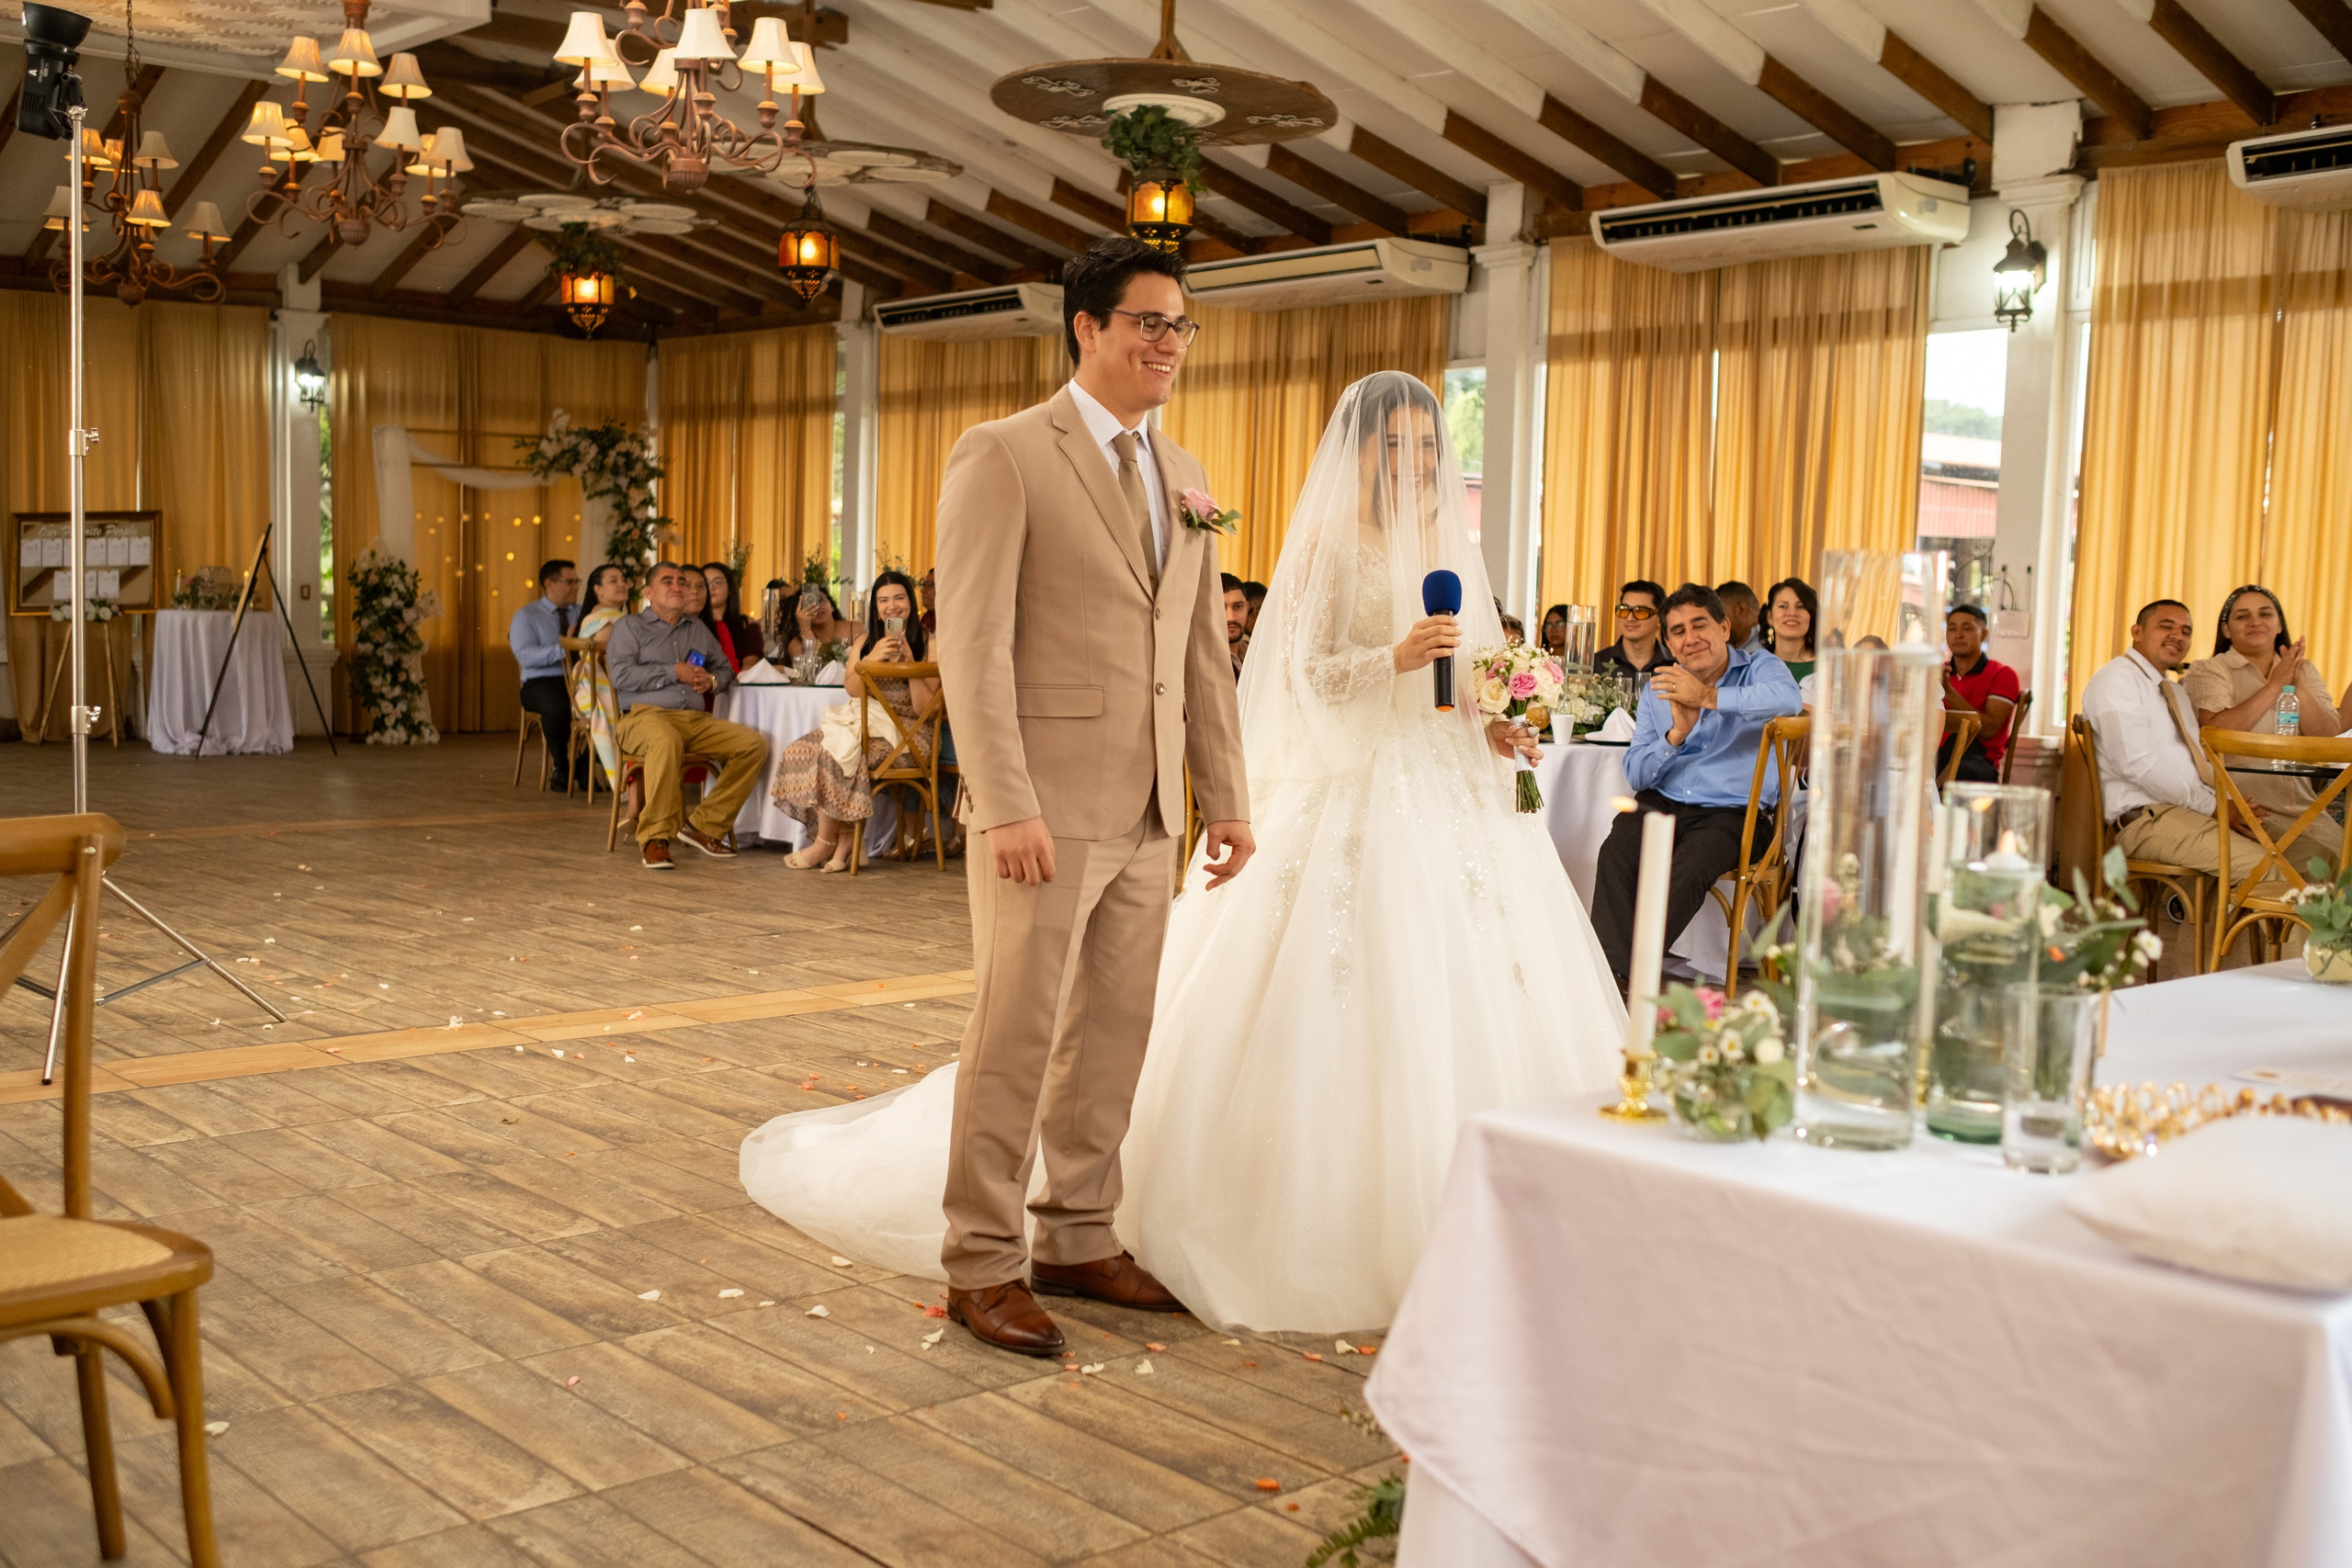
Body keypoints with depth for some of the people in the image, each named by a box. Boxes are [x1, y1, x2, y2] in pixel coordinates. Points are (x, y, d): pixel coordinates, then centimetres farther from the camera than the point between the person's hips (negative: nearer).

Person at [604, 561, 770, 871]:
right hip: (645, 715, -6)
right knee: (667, 740, -42)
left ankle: (704, 825, -10)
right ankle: (654, 838, -33)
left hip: (695, 719, 6)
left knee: (755, 743, -15)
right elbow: (622, 676, -5)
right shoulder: (630, 627, 10)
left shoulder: (698, 629, 26)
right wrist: (676, 673, -6)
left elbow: (724, 669, 33)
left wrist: (712, 680, 8)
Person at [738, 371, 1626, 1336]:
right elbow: (1303, 674, -9)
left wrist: (1497, 725, 1)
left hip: (1451, 796, 7)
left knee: (1452, 1003, 3)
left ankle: (1423, 1215, 13)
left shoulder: (1453, 552, 17)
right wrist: (1394, 660, -23)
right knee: (1332, 1000, -8)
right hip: (1349, 795, -7)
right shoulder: (1331, 542, -3)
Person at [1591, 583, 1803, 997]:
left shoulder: (1759, 669, 2)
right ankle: (1613, 970, -32)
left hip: (1731, 812, -4)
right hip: (1663, 804, 4)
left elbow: (1787, 699, -25)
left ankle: (1632, 973, -27)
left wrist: (1708, 696, -25)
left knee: (1687, 872, -33)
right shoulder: (1659, 690, 16)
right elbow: (1637, 774, 10)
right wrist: (1676, 734, -9)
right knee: (1615, 854, -28)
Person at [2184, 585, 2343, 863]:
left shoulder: (2306, 672, 16)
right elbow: (2216, 732, -15)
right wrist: (2275, 684, -14)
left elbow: (2329, 738, 4)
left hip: (2301, 805, 5)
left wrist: (2297, 685, -10)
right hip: (2245, 806, -5)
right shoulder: (2208, 671, 3)